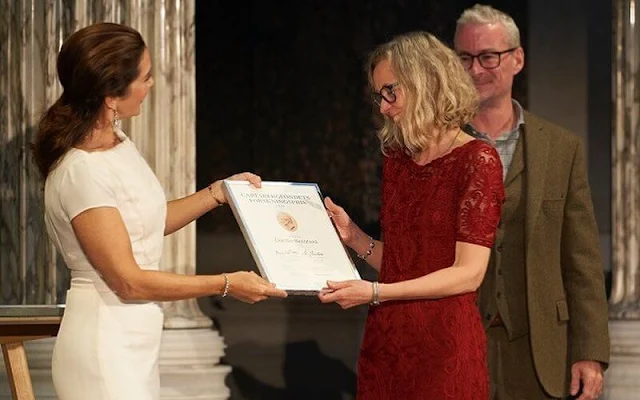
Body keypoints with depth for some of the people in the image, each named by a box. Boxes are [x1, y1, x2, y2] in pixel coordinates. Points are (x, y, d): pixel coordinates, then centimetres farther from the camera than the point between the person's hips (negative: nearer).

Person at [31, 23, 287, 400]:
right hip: (105, 348, -9)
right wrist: (226, 284, -14)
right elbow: (129, 281, -19)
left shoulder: (118, 142, 6)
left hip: (135, 344, 9)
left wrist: (219, 192, 17)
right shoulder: (83, 171, -21)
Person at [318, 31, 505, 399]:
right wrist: (354, 237, 0)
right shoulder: (396, 160, 12)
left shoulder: (477, 160, -9)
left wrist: (375, 292, -20)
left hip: (444, 343, -6)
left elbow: (468, 273, -15)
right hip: (385, 340, 6)